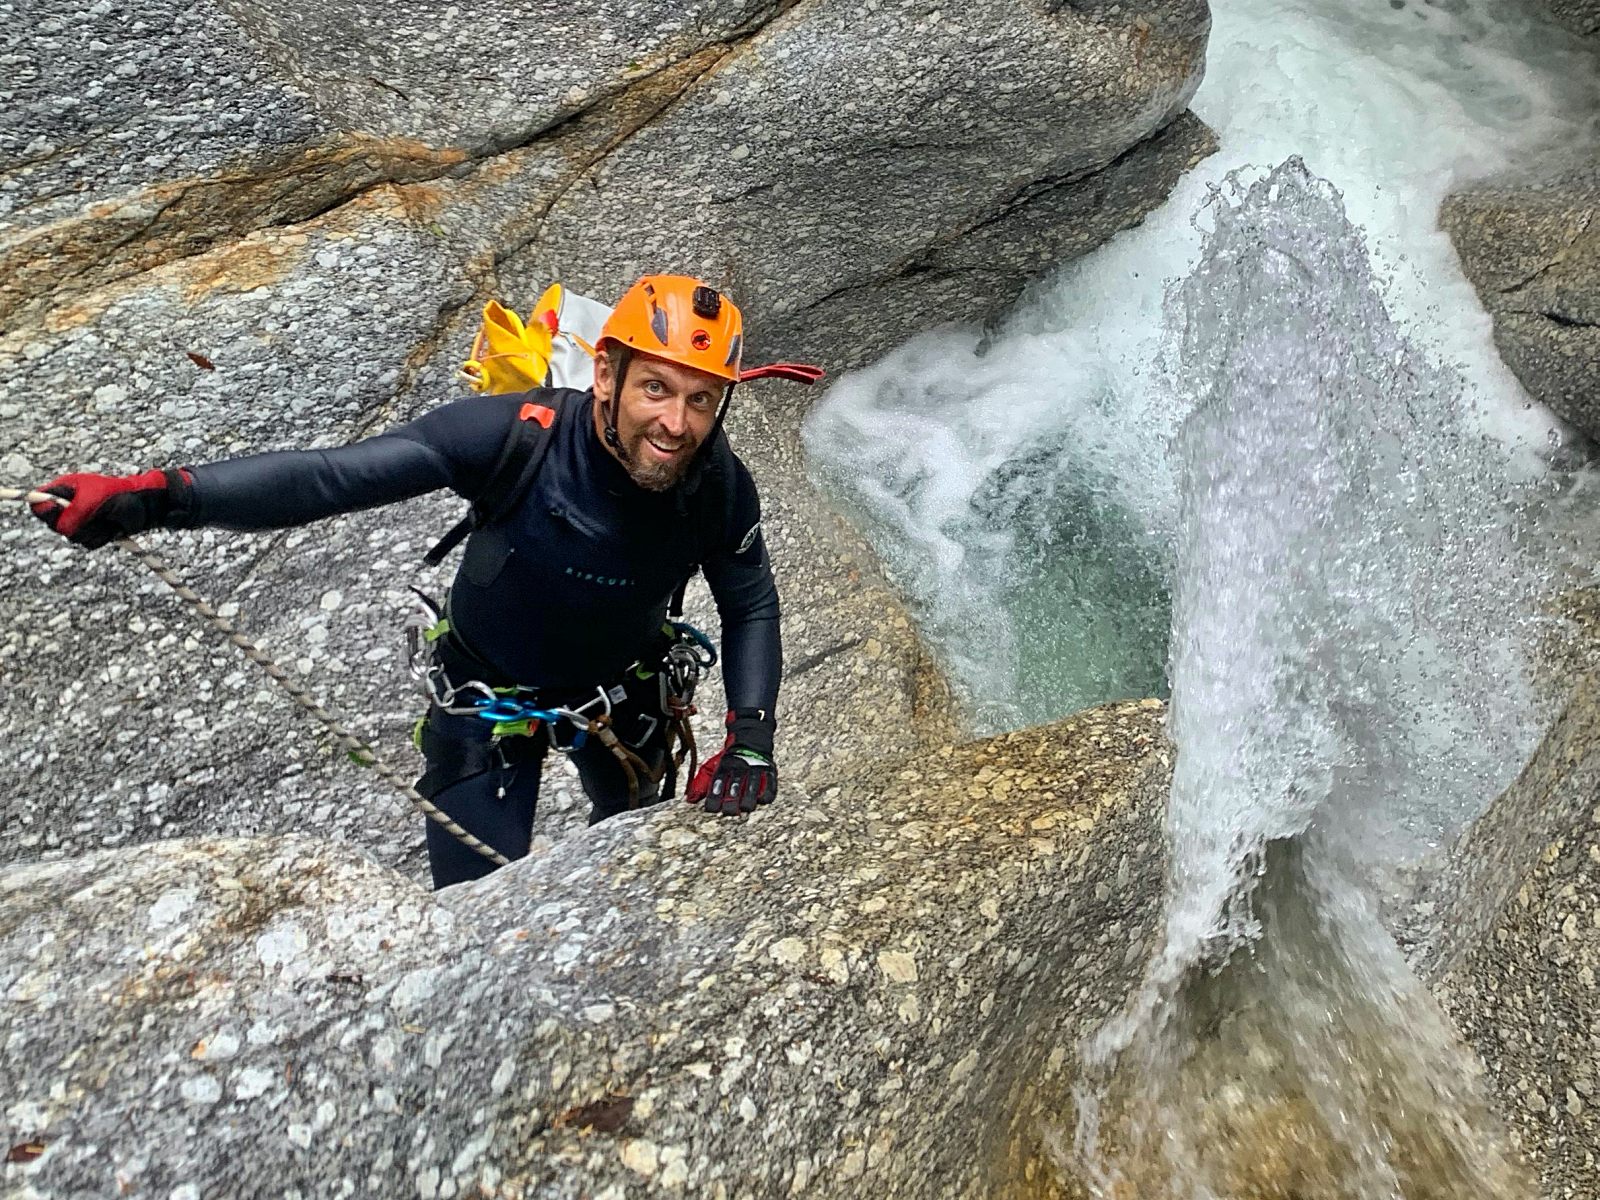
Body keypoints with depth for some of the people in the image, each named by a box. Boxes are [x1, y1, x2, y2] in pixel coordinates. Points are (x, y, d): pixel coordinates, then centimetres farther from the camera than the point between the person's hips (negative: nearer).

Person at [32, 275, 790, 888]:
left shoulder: (719, 487, -26)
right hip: (489, 694, -3)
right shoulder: (517, 434, -36)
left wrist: (750, 738, -22)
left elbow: (751, 608, -9)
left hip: (621, 691, 3)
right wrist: (157, 496, -51)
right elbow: (336, 476, -40)